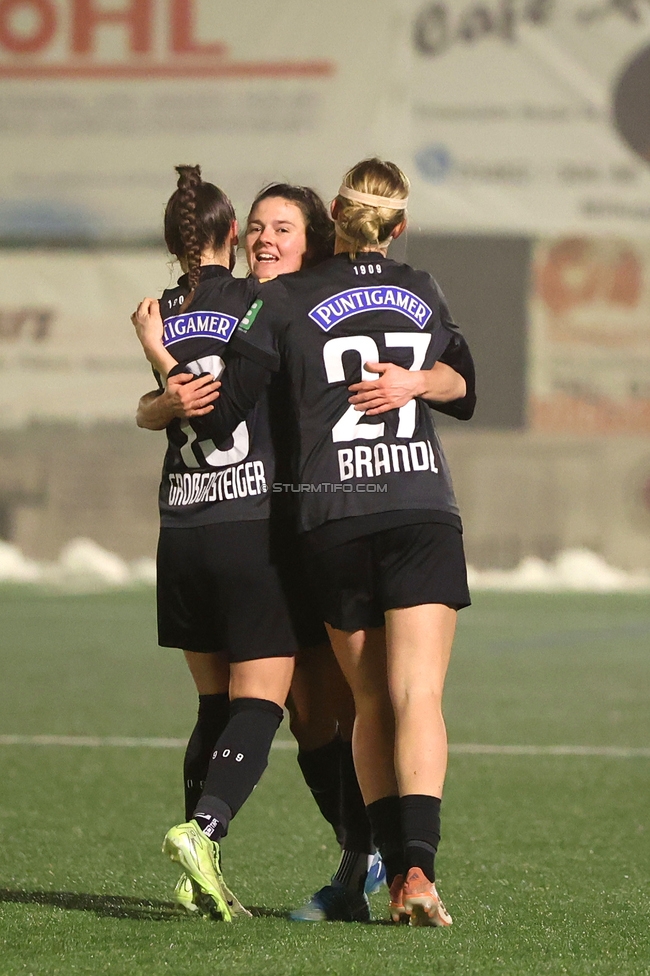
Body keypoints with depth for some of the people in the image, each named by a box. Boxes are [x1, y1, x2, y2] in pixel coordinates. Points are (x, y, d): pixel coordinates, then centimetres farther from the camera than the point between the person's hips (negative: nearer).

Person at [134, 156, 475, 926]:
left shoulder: (287, 300, 3)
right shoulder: (423, 294, 11)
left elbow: (222, 414, 2)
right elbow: (465, 398, 25)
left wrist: (159, 353, 15)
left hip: (331, 520, 0)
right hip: (422, 510, 0)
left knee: (371, 705, 12)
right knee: (419, 699, -9)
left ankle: (394, 874, 7)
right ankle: (419, 869, -26)